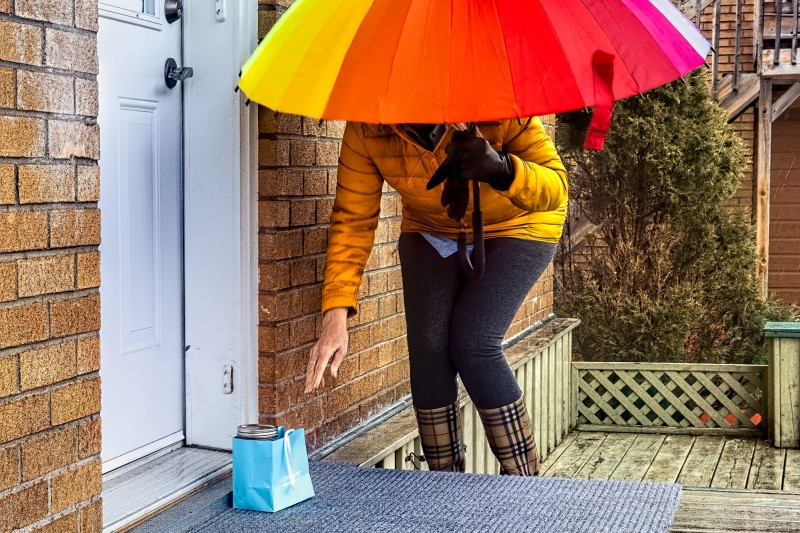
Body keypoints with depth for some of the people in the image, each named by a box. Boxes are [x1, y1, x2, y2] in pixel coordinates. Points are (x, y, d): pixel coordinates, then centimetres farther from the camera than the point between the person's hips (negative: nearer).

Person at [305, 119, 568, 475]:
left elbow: (556, 187, -34)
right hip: (432, 230, 3)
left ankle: (525, 483, -5)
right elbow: (353, 220, -22)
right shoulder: (366, 129, -26)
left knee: (473, 345, -20)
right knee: (428, 349, -12)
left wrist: (501, 169, -57)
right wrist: (335, 318, -32)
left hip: (515, 228, -3)